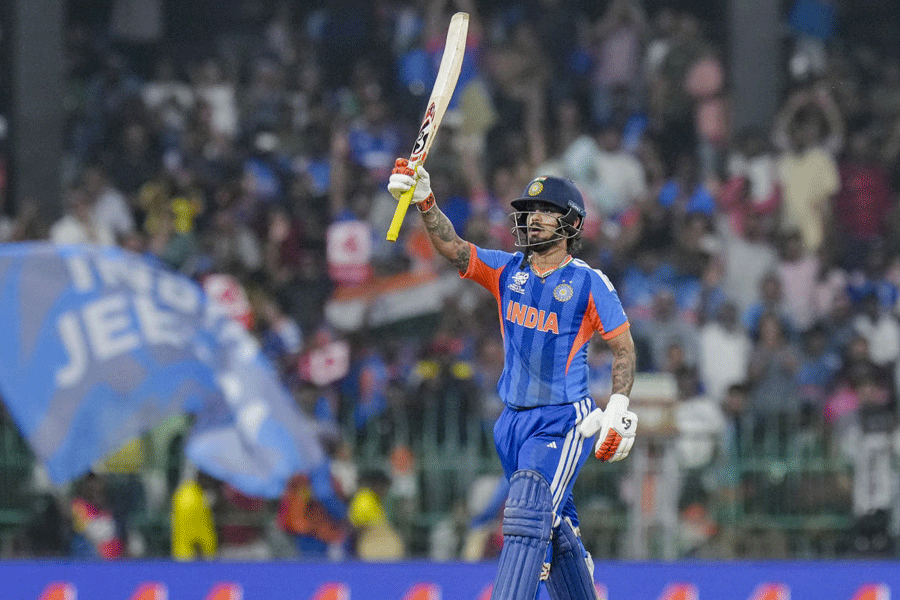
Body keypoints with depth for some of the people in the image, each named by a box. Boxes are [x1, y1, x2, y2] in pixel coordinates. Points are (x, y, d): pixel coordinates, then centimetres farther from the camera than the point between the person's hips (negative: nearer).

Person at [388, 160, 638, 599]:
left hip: (565, 422, -6)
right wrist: (426, 202, -25)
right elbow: (452, 248, -8)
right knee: (552, 526, 14)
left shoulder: (589, 283, -6)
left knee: (527, 516, -20)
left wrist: (617, 413, -10)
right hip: (514, 419, 6)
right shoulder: (508, 270, 6)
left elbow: (623, 348, 0)